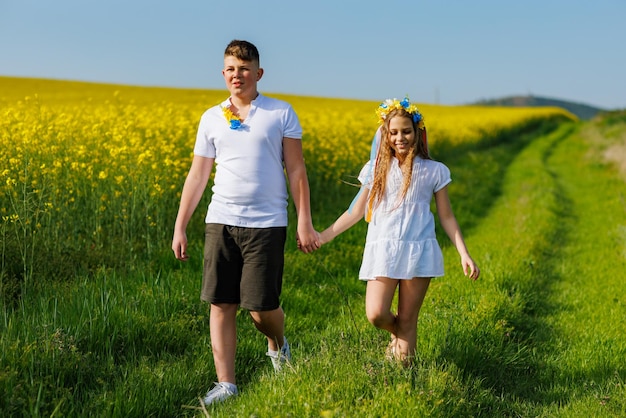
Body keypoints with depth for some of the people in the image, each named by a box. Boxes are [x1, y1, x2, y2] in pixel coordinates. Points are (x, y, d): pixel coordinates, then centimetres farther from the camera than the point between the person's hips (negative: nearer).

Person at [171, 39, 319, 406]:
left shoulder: (281, 113, 4)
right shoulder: (212, 118, 10)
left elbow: (296, 171, 3)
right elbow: (197, 176, 12)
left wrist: (305, 222, -3)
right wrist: (180, 227, 9)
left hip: (267, 225, -3)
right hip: (222, 222, 3)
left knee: (262, 306, -3)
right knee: (221, 304, 0)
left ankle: (278, 344, 32)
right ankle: (226, 384, 8)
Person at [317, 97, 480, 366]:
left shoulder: (434, 171, 5)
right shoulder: (375, 169, 8)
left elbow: (446, 217, 8)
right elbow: (356, 211, 13)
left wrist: (464, 254, -1)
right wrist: (323, 236, 7)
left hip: (419, 252, -1)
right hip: (383, 252, 1)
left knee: (407, 319, 1)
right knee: (376, 315, -11)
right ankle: (397, 333, 24)